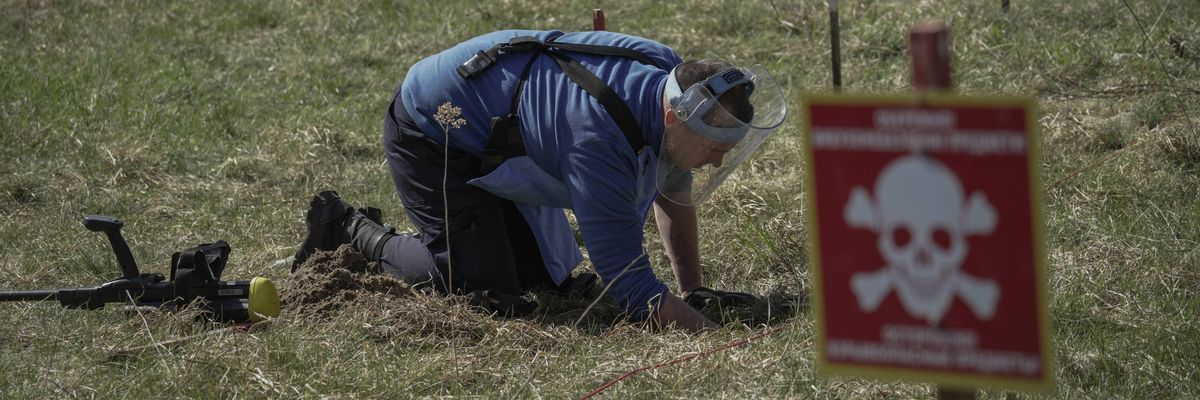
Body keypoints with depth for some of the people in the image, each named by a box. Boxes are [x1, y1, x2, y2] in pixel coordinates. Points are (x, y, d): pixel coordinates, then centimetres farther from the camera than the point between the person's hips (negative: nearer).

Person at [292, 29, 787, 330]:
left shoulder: (671, 74, -14)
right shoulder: (599, 141, -39)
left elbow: (673, 194, 6)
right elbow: (629, 284, -38)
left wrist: (693, 290, 3)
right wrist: (711, 332, -45)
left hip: (495, 135, 9)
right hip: (430, 137, -9)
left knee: (549, 276, 8)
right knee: (485, 286, -15)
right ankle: (352, 229, 5)